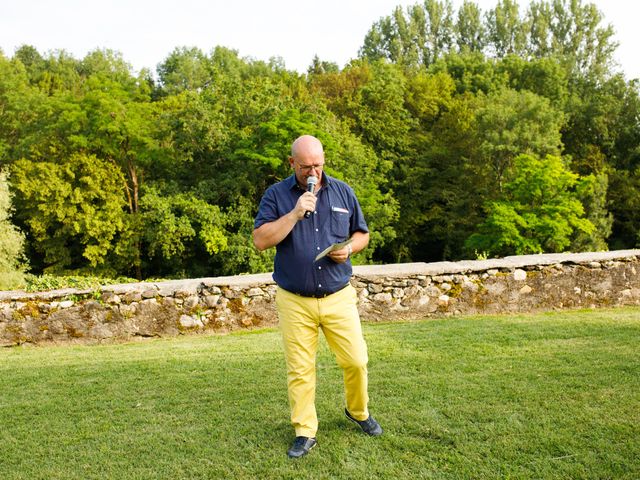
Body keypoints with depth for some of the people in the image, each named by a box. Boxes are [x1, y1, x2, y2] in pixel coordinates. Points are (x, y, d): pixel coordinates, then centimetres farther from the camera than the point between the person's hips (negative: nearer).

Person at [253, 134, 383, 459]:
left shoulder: (342, 191, 5)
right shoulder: (276, 195, -1)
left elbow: (362, 234, 14)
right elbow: (261, 240, -11)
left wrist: (349, 248, -8)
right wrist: (295, 214, -19)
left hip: (339, 297, 2)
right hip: (294, 301, -1)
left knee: (356, 360, 4)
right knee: (299, 370, 5)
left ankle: (358, 412, 32)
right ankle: (305, 432, 22)